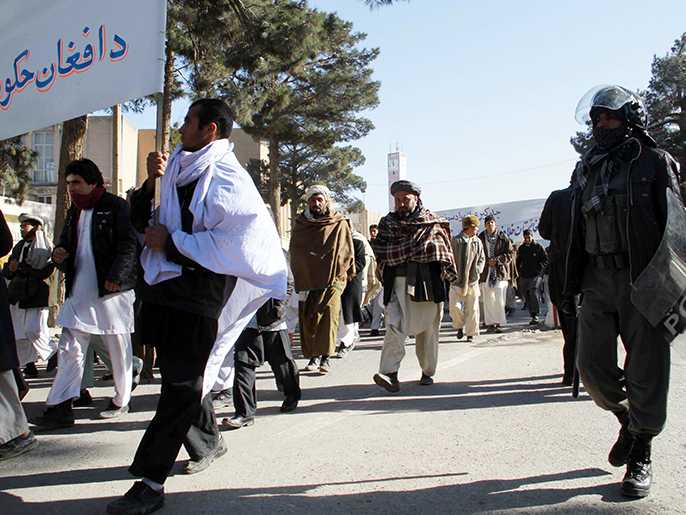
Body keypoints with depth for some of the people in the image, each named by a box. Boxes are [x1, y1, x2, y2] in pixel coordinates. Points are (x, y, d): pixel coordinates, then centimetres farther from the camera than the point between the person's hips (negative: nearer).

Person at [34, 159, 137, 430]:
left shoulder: (116, 206, -5)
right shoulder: (74, 212, 17)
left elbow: (129, 245, -13)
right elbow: (66, 244, 25)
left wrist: (116, 277, -24)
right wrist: (58, 254, 2)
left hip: (111, 291, -6)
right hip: (79, 293, 7)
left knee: (119, 349, 6)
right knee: (70, 350, 2)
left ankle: (121, 401, 20)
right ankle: (60, 407, 4)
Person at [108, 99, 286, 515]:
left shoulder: (226, 178, -10)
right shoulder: (181, 171, 15)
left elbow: (233, 242, -22)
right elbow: (143, 222, 21)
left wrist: (171, 242, -17)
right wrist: (151, 182, 5)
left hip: (199, 295, -8)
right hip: (166, 289, 9)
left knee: (181, 385, -1)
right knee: (182, 377, 19)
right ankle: (209, 441, 40)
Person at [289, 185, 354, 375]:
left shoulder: (340, 224, 5)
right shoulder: (300, 225, 14)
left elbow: (348, 252, 11)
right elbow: (294, 253, 21)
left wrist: (348, 274, 11)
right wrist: (298, 278, 17)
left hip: (333, 277, -3)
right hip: (306, 279, 3)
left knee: (329, 314, -15)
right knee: (307, 318, 3)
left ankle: (326, 356, -10)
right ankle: (313, 355, 14)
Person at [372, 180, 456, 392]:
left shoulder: (433, 223, 6)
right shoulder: (388, 223, 12)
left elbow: (445, 251, 5)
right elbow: (379, 248, 4)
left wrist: (447, 276, -3)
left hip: (428, 282, 0)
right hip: (398, 282, 1)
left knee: (428, 329, 8)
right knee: (394, 327, -13)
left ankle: (428, 372, 22)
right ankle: (389, 373, -17)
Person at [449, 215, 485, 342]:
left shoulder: (477, 242, 8)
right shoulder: (455, 241, -4)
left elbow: (482, 259, 14)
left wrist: (477, 271, -2)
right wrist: (453, 272, -12)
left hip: (472, 280, 3)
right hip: (457, 280, -3)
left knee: (472, 309, 4)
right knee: (454, 307, -7)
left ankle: (471, 333, 15)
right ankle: (460, 326, 20)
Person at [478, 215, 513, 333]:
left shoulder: (503, 237, 4)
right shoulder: (480, 238, 6)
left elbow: (509, 254, 3)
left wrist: (497, 260, -10)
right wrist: (487, 261, -5)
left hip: (500, 271, -1)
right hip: (485, 272, 1)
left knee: (499, 300, -7)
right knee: (488, 300, 1)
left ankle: (498, 323, 1)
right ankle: (490, 323, 6)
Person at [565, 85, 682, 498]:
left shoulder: (654, 162, 3)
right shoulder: (587, 170, 16)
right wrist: (572, 286, 11)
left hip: (644, 281, -4)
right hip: (598, 281, 4)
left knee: (646, 371, 1)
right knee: (593, 366, 3)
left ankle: (641, 456, 16)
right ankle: (628, 421, 31)